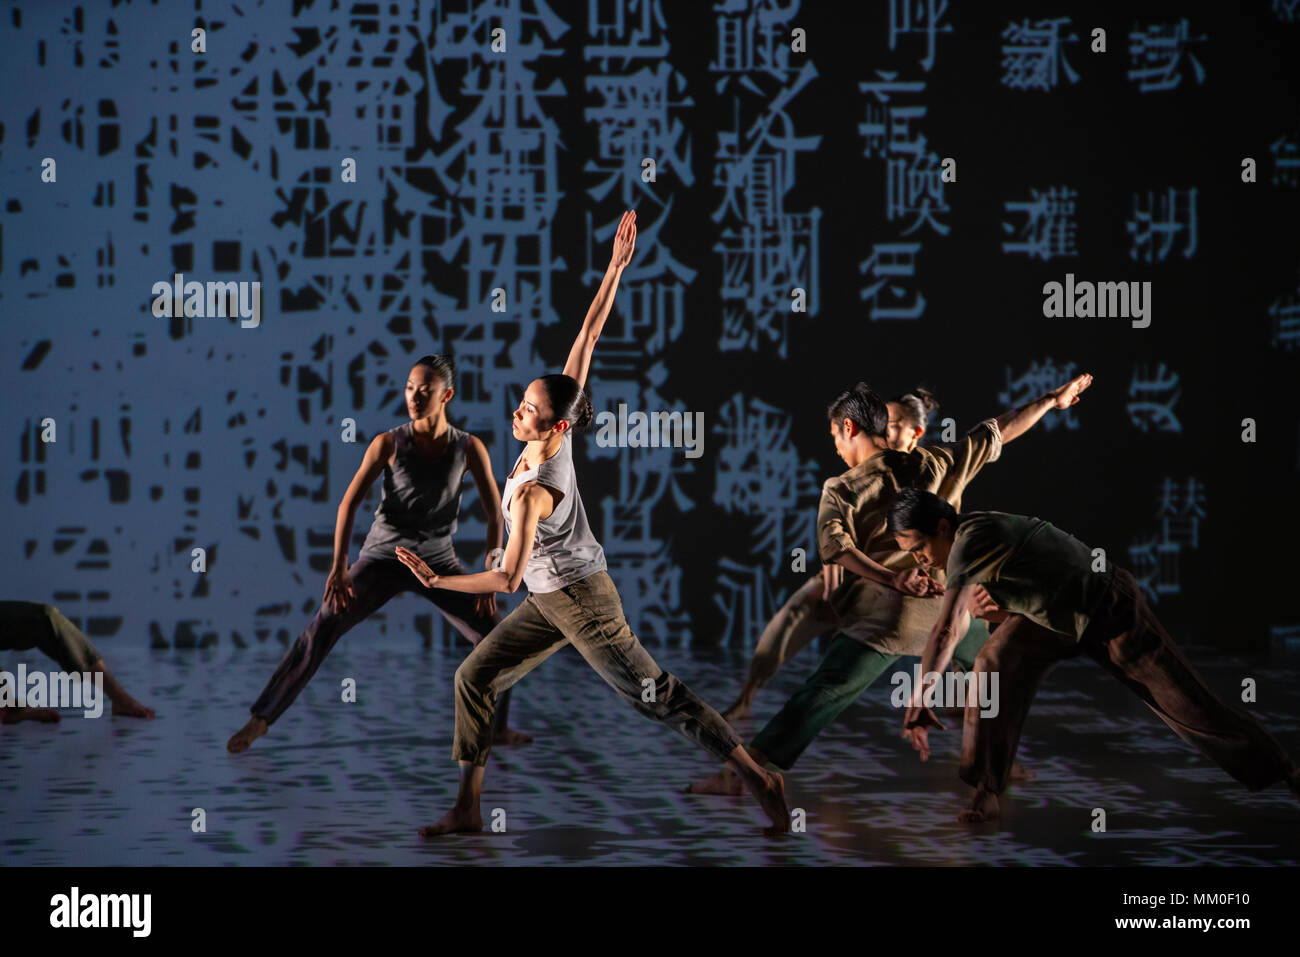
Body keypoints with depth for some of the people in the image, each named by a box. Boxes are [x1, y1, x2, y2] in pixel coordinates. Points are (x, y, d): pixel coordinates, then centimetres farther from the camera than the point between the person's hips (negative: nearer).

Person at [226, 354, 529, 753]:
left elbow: (495, 515, -8)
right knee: (321, 630, -16)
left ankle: (496, 727, 17)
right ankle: (260, 719, -13)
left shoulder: (469, 448, -10)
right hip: (383, 557, -2)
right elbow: (349, 503, -17)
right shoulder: (389, 443, -14)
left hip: (438, 561, 2)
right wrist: (339, 567, -27)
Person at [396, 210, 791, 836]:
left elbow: (507, 577, -31)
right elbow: (588, 334, -11)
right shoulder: (560, 432, -11)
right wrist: (617, 266, -10)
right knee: (474, 678, 6)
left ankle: (761, 782, 10)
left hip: (581, 602, -9)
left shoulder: (533, 492, -30)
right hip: (551, 600, 9)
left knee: (657, 697, 0)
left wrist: (436, 581, -28)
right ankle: (467, 811, 10)